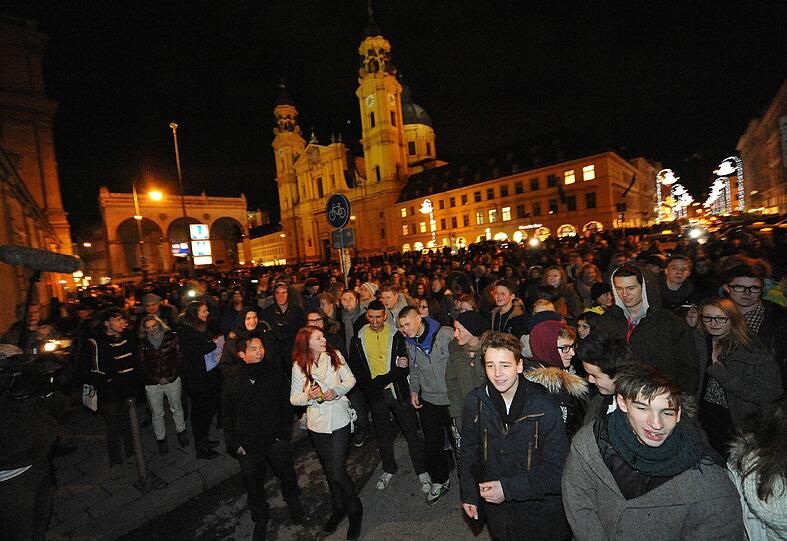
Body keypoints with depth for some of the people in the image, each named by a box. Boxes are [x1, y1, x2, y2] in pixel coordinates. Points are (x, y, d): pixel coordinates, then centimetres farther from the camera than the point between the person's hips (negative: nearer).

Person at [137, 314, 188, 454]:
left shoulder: (171, 337, -6)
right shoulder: (142, 343, -4)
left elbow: (178, 357, -3)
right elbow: (142, 365, -1)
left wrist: (171, 376, -10)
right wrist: (157, 379, -9)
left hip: (172, 379, 0)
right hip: (152, 383, 0)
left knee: (177, 408, 14)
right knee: (157, 414, 11)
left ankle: (181, 432, 33)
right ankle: (161, 439, 28)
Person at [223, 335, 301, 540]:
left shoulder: (273, 370, -9)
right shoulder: (232, 378, -10)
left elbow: (284, 402, -1)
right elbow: (228, 413, -1)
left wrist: (283, 431, -4)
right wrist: (234, 443, -2)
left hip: (275, 438, 1)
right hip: (248, 443, 0)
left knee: (287, 475, 17)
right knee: (253, 484, 16)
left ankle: (294, 505, 48)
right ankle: (260, 519, 43)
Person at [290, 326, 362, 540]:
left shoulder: (334, 356, -8)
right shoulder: (299, 367, -7)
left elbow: (350, 379, -1)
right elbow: (294, 398, -1)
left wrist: (336, 391, -18)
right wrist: (308, 396, -21)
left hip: (339, 420, -2)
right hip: (317, 425, 2)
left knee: (338, 472, -5)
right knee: (329, 471, 18)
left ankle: (355, 511, 22)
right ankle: (338, 509, 43)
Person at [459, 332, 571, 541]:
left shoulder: (544, 404, -21)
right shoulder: (475, 402, -11)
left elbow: (556, 467, -17)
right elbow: (469, 452, 3)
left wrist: (509, 488, -22)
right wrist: (469, 494, 2)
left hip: (541, 508, -2)